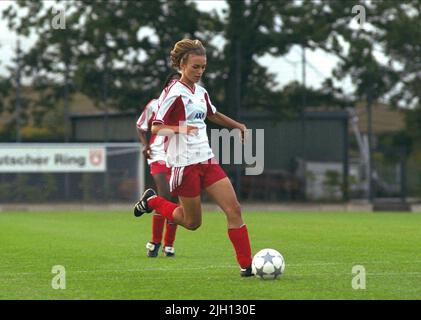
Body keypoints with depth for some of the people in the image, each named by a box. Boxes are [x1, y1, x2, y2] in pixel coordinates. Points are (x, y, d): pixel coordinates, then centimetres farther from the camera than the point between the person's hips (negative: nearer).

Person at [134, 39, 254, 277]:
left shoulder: (201, 92, 12)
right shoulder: (173, 92, -11)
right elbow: (156, 127, -13)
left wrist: (238, 126, 34)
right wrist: (180, 128, -29)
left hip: (206, 159, 7)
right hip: (185, 164, -7)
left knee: (234, 208, -6)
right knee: (192, 222, 2)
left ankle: (247, 265, -4)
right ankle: (152, 201, 26)